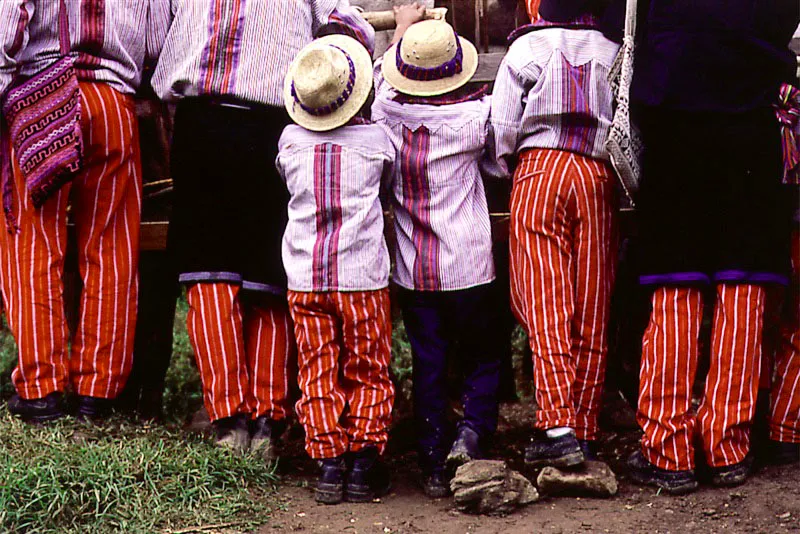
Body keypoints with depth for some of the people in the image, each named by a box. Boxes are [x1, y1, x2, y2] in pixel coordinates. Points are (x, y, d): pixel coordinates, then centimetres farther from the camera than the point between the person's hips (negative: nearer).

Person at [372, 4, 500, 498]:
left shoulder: (387, 112, -4)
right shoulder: (472, 115, -14)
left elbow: (380, 74, 17)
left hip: (412, 269, 3)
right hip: (468, 266, -3)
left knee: (428, 365, 9)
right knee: (482, 359, 13)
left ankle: (434, 465, 10)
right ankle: (473, 432, -8)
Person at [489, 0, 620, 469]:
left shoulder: (527, 48, 5)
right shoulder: (613, 53, 12)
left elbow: (503, 128, 2)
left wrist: (509, 168, 19)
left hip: (540, 170, -2)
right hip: (600, 175, 3)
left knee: (544, 305, -6)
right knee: (592, 311, 5)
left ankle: (557, 427, -17)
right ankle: (587, 431, 8)